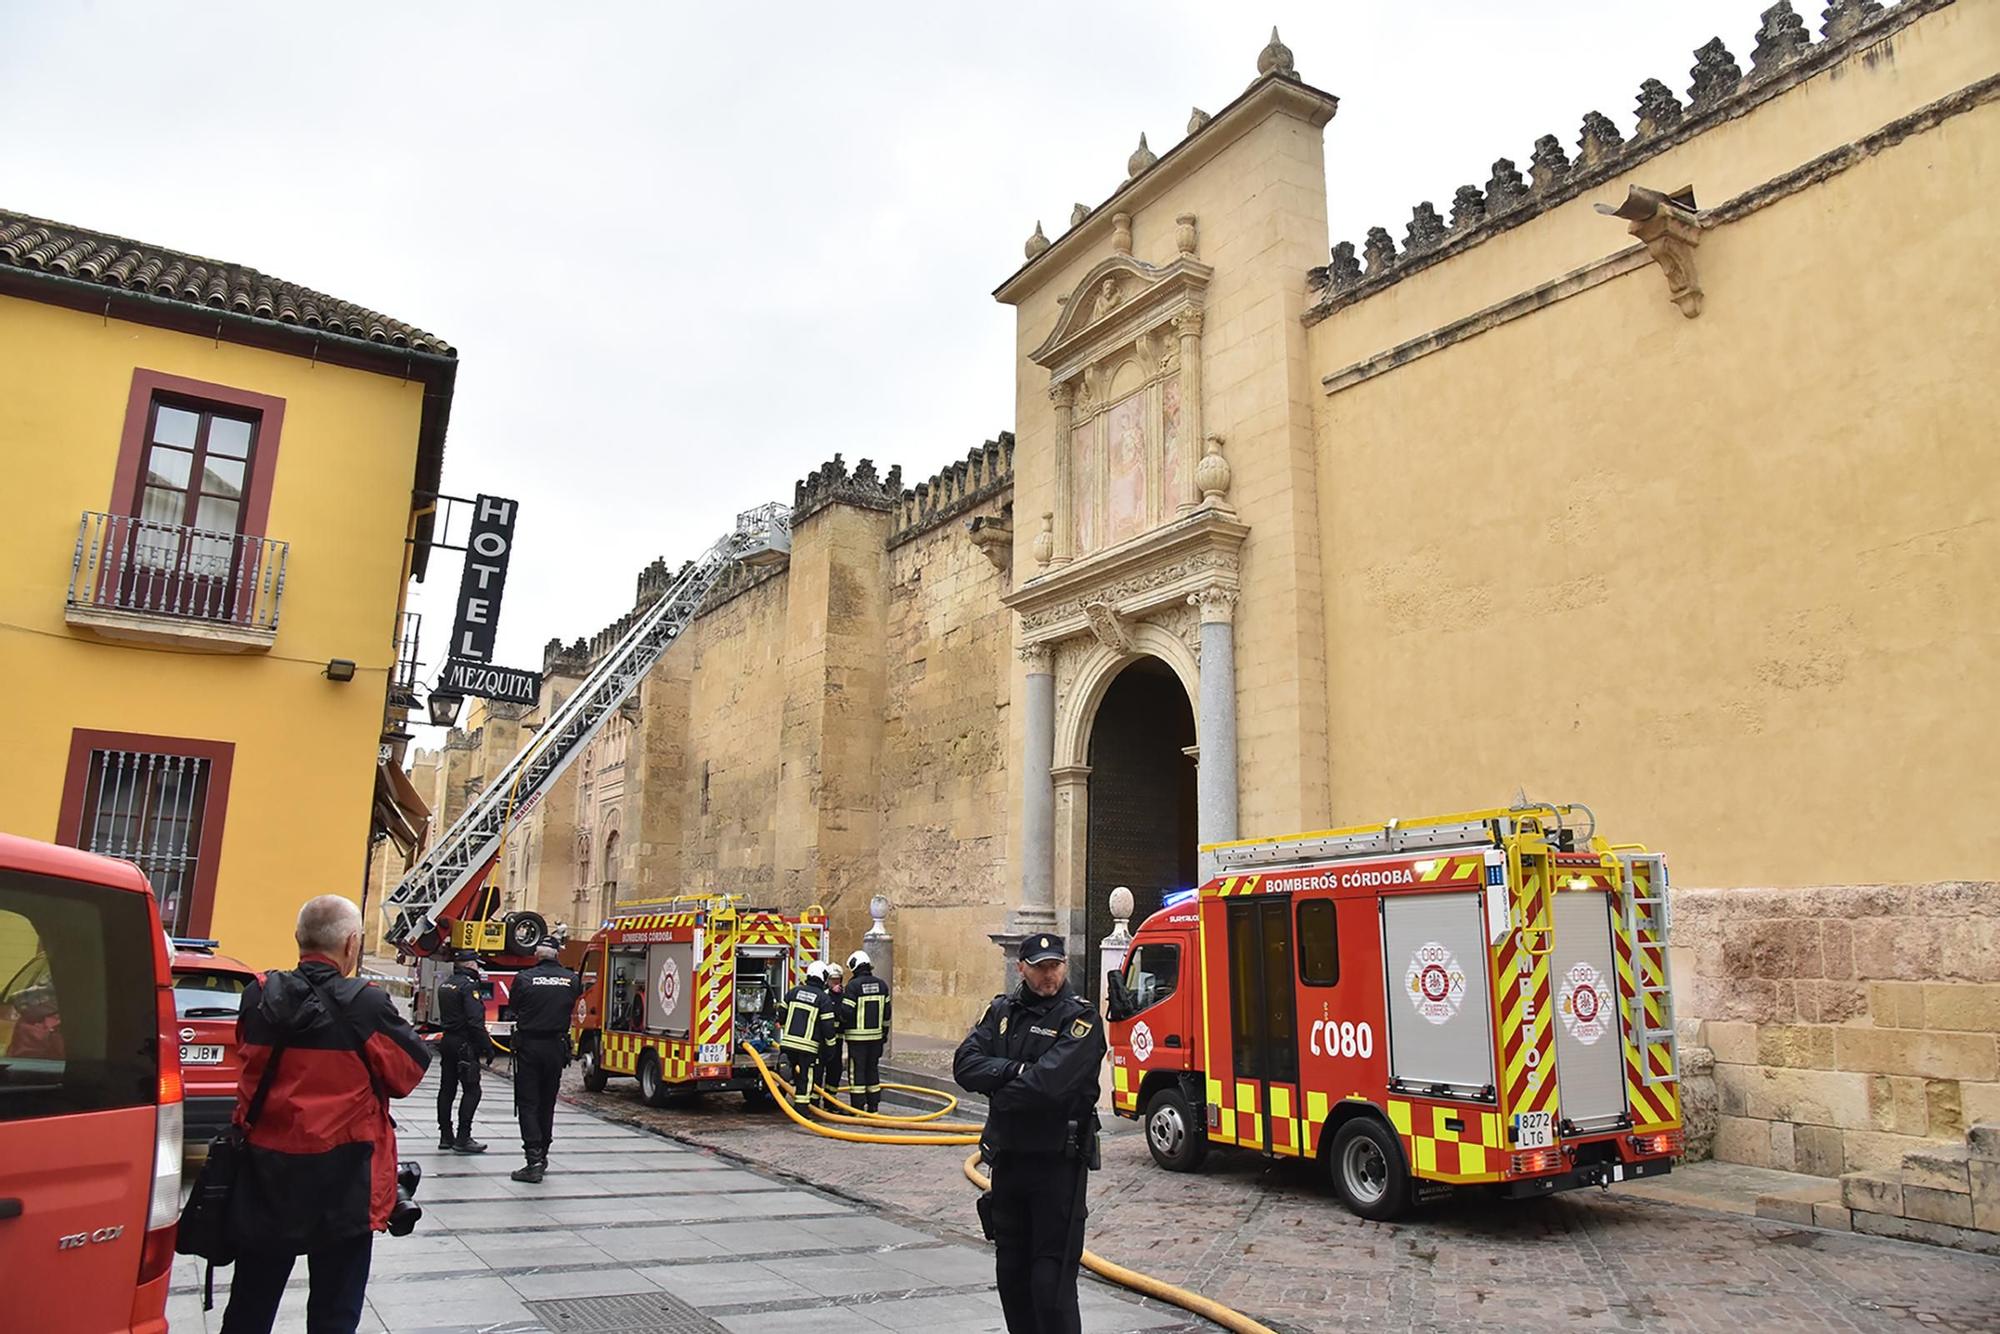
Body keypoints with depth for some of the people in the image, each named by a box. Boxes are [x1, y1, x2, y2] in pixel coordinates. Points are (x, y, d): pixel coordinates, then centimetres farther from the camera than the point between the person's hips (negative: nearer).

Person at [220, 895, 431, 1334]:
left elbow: (250, 1054, 11)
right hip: (342, 1182, -4)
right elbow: (411, 1071, -8)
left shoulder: (259, 996, -5)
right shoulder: (366, 1005, -19)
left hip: (265, 1176, 4)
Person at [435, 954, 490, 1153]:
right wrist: (487, 1047, -17)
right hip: (465, 1045, -9)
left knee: (447, 1089, 12)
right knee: (472, 1091, -5)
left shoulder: (445, 985, 13)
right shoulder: (469, 985, -15)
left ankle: (445, 1136, 17)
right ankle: (463, 1138, -7)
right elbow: (475, 1021, -21)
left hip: (447, 1041, 9)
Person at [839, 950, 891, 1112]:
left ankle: (858, 1107, 0)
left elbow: (846, 1012, -15)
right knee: (873, 1069, 13)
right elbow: (886, 1012, 10)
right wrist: (884, 1033, 19)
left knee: (857, 1070, 0)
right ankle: (874, 1106, 17)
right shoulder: (882, 985, 6)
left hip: (857, 1036, -5)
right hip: (876, 1035, 5)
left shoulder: (853, 986, -13)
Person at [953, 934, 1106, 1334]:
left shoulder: (1080, 1018, -11)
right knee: (1011, 1267, 17)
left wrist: (999, 1091, -7)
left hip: (1058, 1161, -6)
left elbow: (1049, 1083, -23)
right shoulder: (1002, 1010, 6)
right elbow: (965, 1064, -5)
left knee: (1052, 1275, -6)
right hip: (1008, 1156, 6)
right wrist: (1016, 1071, -19)